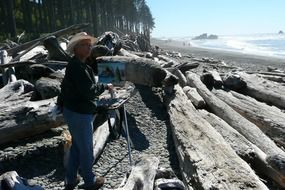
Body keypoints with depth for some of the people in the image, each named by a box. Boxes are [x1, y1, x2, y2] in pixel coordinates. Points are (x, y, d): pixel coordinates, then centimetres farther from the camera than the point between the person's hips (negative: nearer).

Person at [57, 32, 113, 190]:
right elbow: (89, 91, -25)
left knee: (76, 146, 21)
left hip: (73, 111, 10)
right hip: (79, 114, -10)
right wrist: (105, 86, -12)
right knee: (86, 149, 6)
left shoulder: (76, 64, 12)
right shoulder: (77, 66, -21)